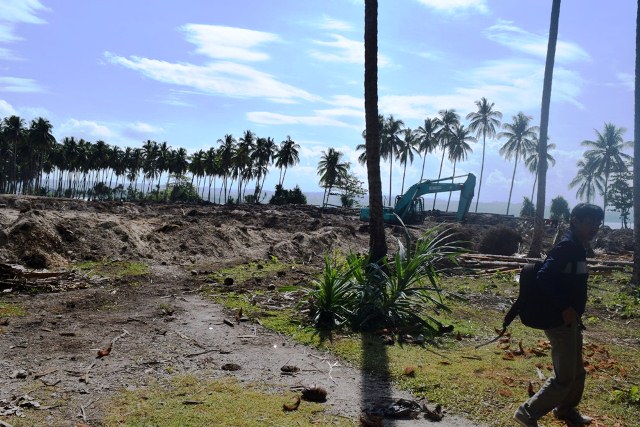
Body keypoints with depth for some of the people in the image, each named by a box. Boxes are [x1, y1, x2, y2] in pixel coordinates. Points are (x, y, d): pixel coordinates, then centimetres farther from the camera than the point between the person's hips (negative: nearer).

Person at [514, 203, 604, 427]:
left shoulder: (578, 247, 12)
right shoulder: (568, 246, -19)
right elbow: (544, 277, -27)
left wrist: (574, 314, 16)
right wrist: (564, 308, -25)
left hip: (570, 320, 10)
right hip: (560, 321, -10)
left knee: (577, 372, 22)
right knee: (565, 377, -4)